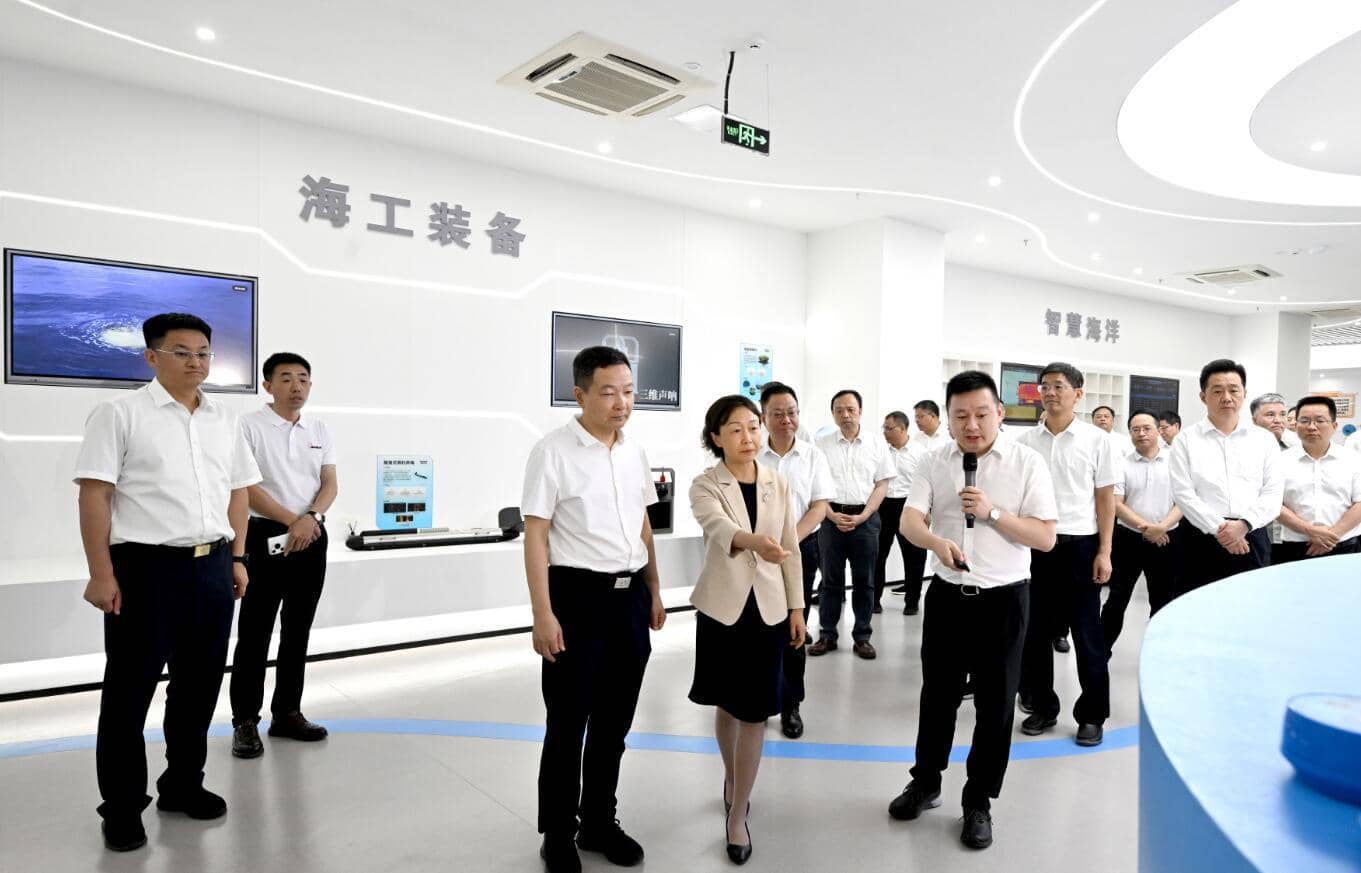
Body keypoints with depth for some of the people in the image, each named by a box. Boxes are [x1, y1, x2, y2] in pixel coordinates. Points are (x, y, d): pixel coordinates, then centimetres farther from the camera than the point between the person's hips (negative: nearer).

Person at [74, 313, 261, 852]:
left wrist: (237, 558, 11)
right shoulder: (120, 414, -4)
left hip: (212, 567, 5)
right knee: (130, 690, 5)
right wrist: (101, 574, -14)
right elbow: (95, 494, -9)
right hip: (145, 567, -5)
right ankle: (122, 807, 19)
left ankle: (183, 784, 30)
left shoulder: (225, 421, 11)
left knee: (199, 684, 13)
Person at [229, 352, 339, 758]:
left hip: (312, 537, 5)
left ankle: (287, 713, 22)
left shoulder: (319, 431, 10)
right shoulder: (249, 426, -5)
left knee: (298, 631, 11)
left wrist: (310, 518, -14)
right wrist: (291, 521, -17)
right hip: (266, 535, -5)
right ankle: (245, 721, 10)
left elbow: (329, 484, 5)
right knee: (254, 633, 0)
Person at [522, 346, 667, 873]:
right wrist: (543, 614, -17)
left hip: (630, 597, 6)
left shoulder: (635, 453, 8)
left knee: (614, 720, 16)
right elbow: (536, 537, -13)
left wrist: (654, 591, 18)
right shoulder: (553, 452, -12)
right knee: (568, 723, 8)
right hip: (577, 596, -6)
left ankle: (599, 821, 35)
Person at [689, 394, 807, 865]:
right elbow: (719, 527, -30)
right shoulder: (705, 485, -9)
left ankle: (738, 815, 14)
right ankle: (731, 778, 42)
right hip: (723, 605, -1)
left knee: (755, 712, 2)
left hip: (768, 606, 2)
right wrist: (754, 541, -51)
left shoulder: (778, 484, 1)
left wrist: (796, 607, 4)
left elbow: (791, 548, 6)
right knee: (727, 704, 15)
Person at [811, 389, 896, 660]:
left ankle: (862, 637, 15)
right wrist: (833, 516, -9)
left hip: (865, 518, 0)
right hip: (831, 517, 0)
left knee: (864, 580, 6)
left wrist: (861, 517, -8)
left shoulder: (877, 445, 4)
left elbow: (882, 485, 3)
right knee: (831, 579, 6)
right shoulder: (822, 445, 3)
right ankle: (827, 635, 14)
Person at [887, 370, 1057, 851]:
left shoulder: (1028, 462, -7)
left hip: (1004, 598, -2)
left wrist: (991, 513, -21)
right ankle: (925, 783, 35)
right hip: (947, 594, 2)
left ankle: (978, 803, 26)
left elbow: (1046, 537, -9)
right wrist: (936, 540, -33)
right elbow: (909, 520, -12)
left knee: (995, 703, 8)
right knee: (937, 695, 15)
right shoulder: (933, 463, -1)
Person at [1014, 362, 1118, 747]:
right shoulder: (1025, 441, 6)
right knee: (1035, 631, 10)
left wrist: (1104, 552, -6)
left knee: (1086, 633, 6)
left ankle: (1092, 715, 19)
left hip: (1080, 545, -3)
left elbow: (1105, 498, 0)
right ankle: (1042, 707, 24)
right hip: (1033, 544, 3)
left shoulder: (1096, 439, -1)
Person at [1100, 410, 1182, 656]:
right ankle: (1103, 649, 13)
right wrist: (1146, 527, -16)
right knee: (1117, 599, 3)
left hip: (1167, 540, 1)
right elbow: (1116, 504, -5)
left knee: (1162, 600, 12)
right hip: (1128, 538, -1)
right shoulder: (1122, 464, 0)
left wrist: (1162, 527, -17)